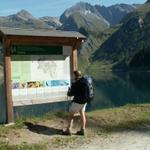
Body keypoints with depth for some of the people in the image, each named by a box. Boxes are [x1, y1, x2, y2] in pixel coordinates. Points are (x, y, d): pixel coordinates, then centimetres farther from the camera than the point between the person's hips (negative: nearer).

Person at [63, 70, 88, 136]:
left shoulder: (75, 84, -20)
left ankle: (68, 130, 10)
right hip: (84, 101, 7)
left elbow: (70, 94, -13)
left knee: (71, 114, 6)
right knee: (82, 114, 15)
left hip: (77, 101, -7)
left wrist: (69, 91, 12)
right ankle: (82, 130, 19)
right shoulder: (85, 81, 1)